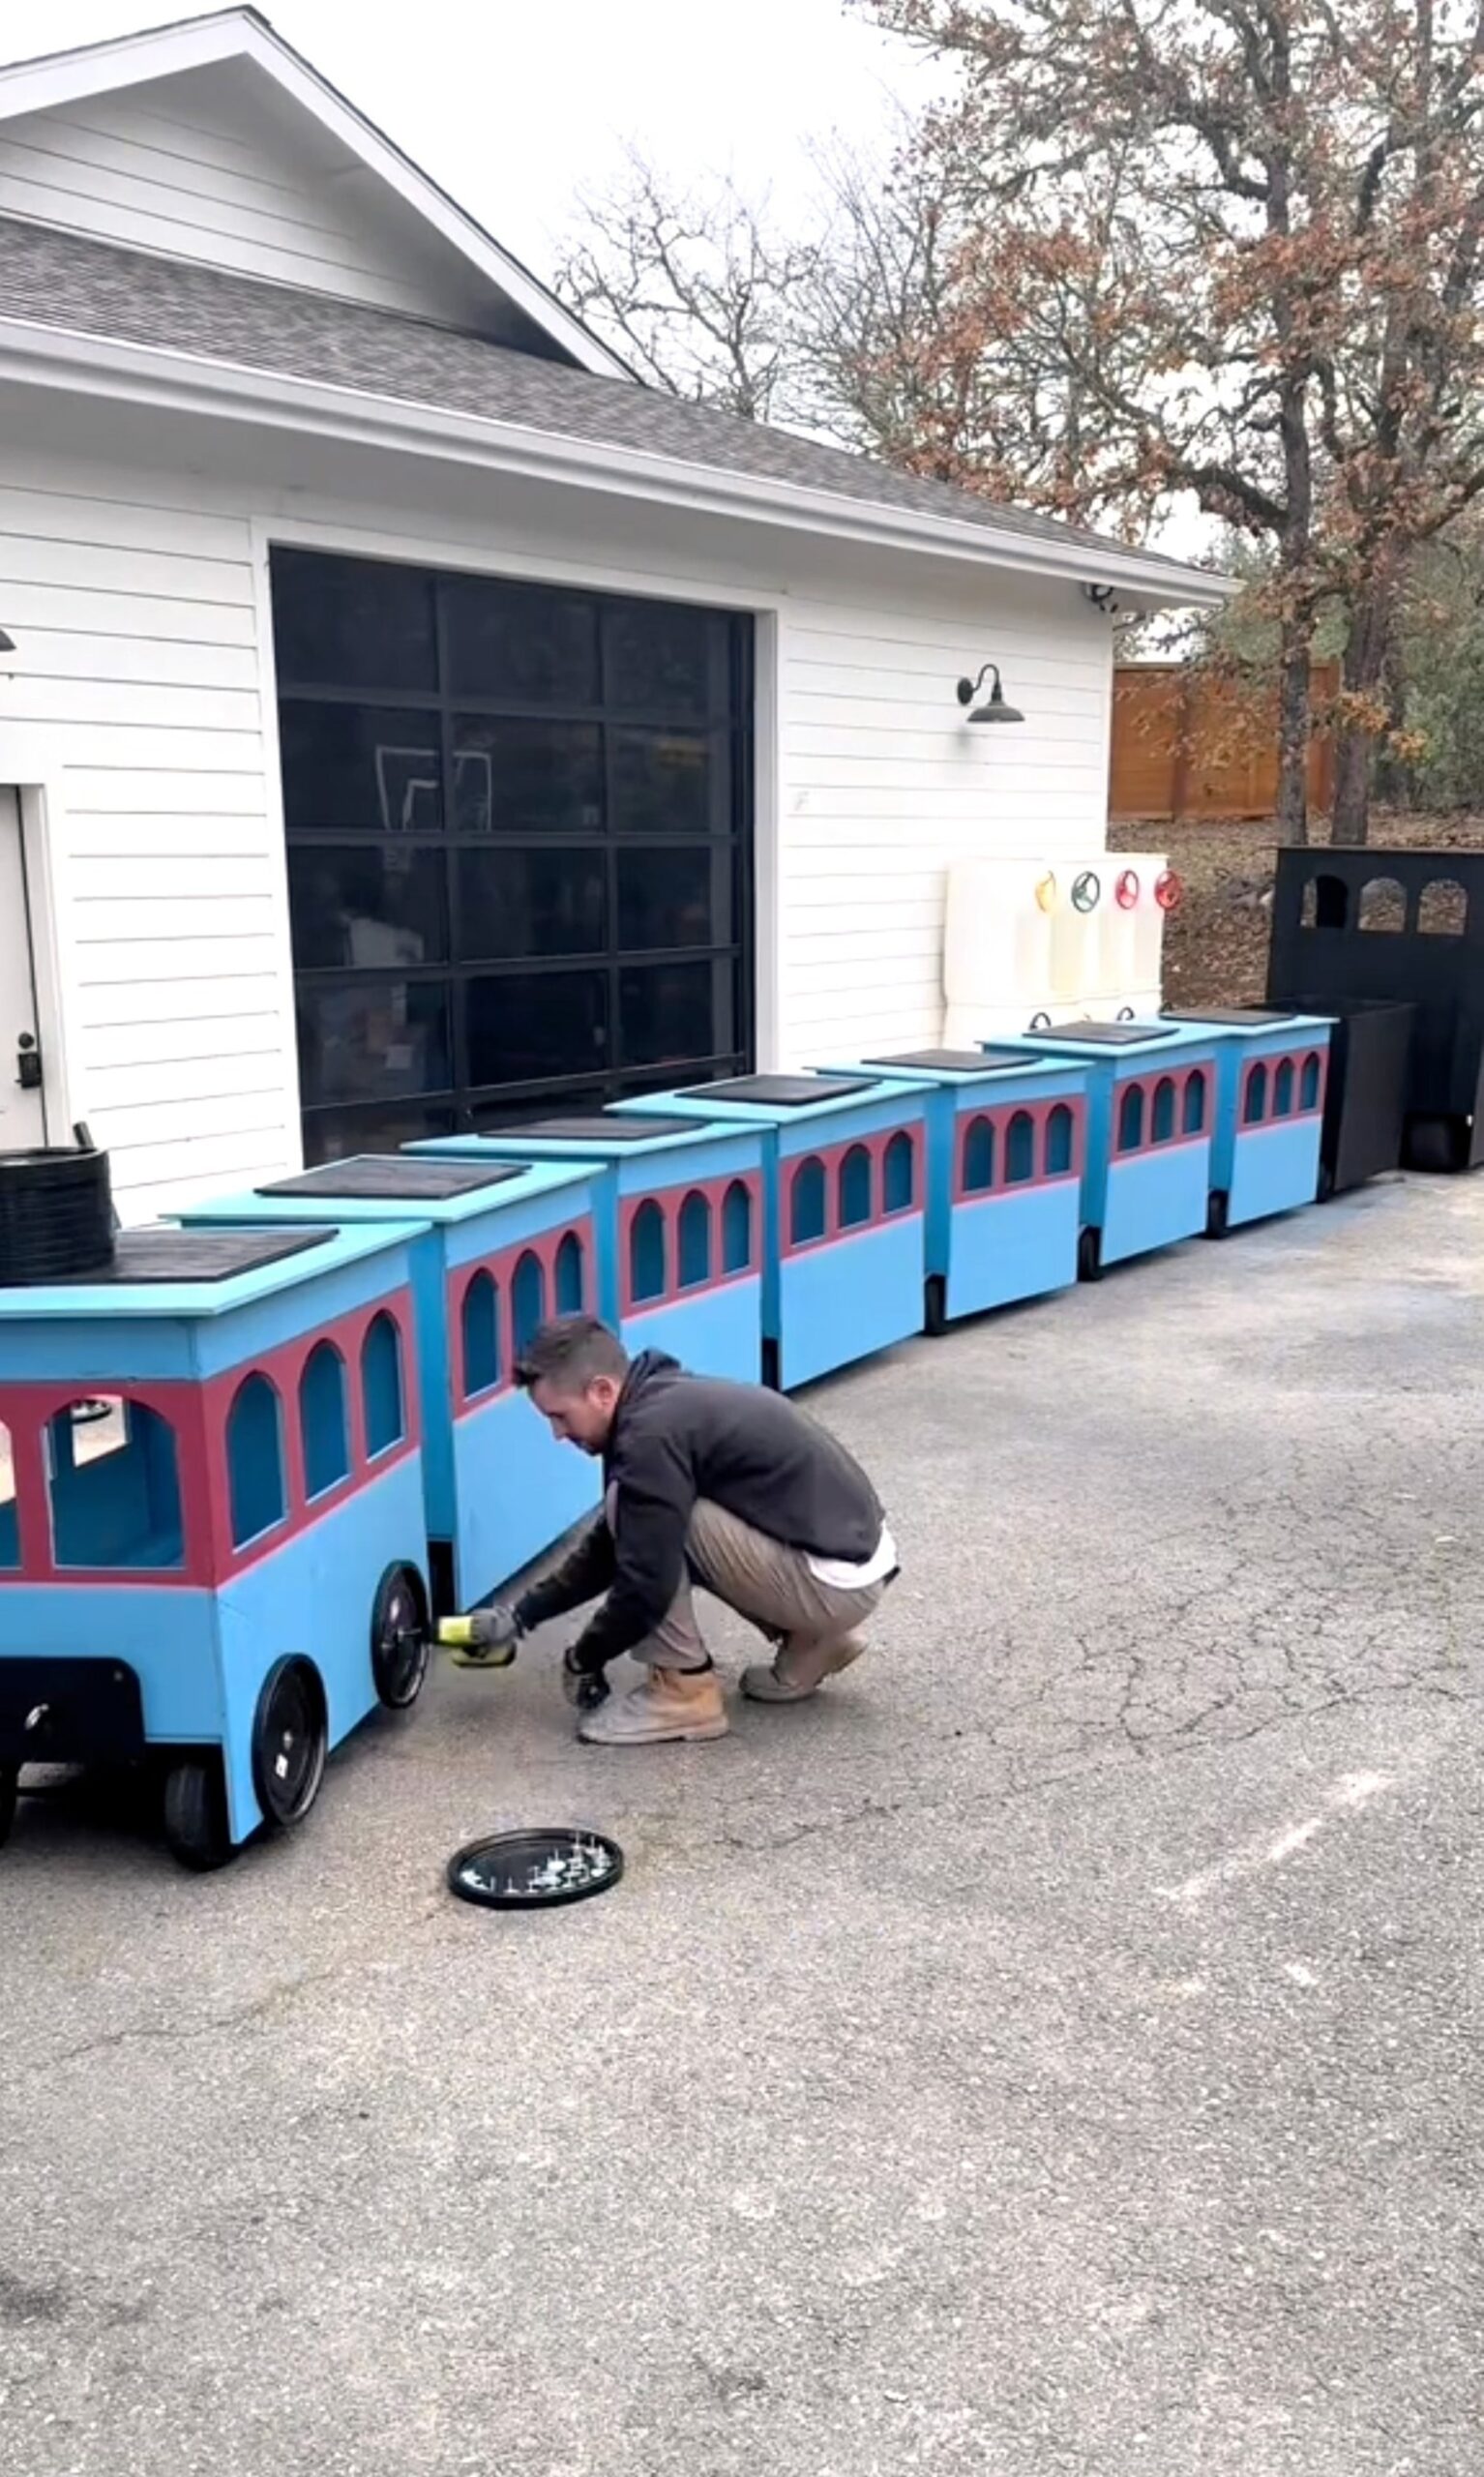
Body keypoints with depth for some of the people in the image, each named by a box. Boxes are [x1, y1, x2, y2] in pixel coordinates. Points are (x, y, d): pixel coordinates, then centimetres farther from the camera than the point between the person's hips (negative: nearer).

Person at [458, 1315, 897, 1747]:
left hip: (836, 1581, -10)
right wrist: (522, 1614, 17)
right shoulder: (664, 1400, 10)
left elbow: (646, 1583, -19)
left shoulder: (652, 1432, -20)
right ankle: (810, 1642, 20)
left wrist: (583, 1661, -2)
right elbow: (613, 1545, 20)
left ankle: (684, 1691, -3)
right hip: (851, 1550, 10)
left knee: (630, 1507, -13)